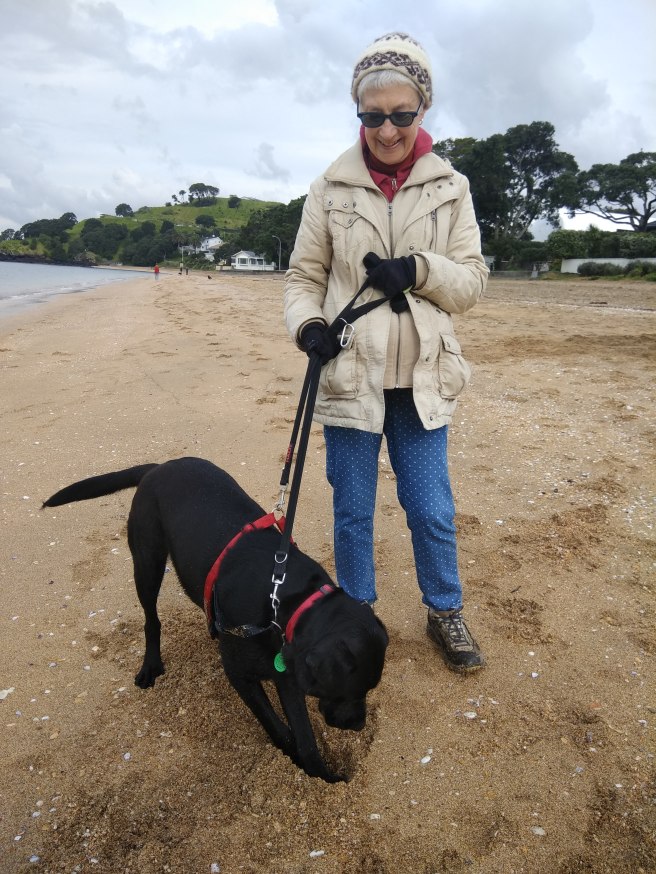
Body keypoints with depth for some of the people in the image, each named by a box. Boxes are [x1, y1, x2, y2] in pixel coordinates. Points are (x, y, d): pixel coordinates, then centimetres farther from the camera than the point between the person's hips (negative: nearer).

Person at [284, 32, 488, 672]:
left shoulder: (450, 187, 5)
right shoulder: (331, 188, 1)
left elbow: (472, 280, 3)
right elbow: (303, 276, 4)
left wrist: (417, 270, -16)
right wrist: (307, 324, -16)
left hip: (420, 379, 1)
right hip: (349, 375, 0)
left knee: (432, 510, 8)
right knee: (353, 511, 10)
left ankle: (445, 612, 33)